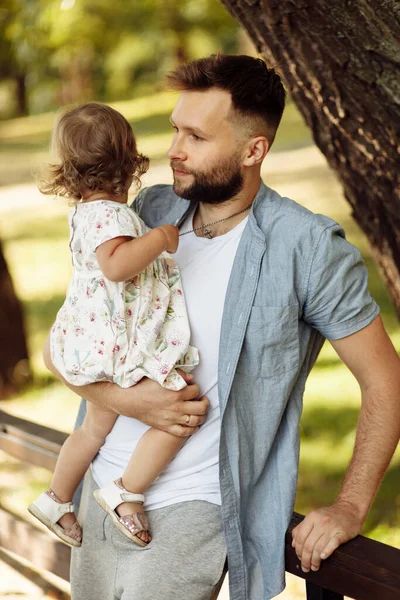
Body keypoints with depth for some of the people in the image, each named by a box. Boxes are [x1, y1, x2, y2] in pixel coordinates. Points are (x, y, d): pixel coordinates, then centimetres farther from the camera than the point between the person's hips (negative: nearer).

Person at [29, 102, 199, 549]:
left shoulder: (86, 211, 10)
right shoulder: (109, 215, -21)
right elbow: (116, 264, -40)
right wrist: (160, 237, -29)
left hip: (97, 345, 11)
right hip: (116, 351, -11)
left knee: (95, 428, 26)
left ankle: (56, 500, 41)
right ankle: (127, 492, -8)